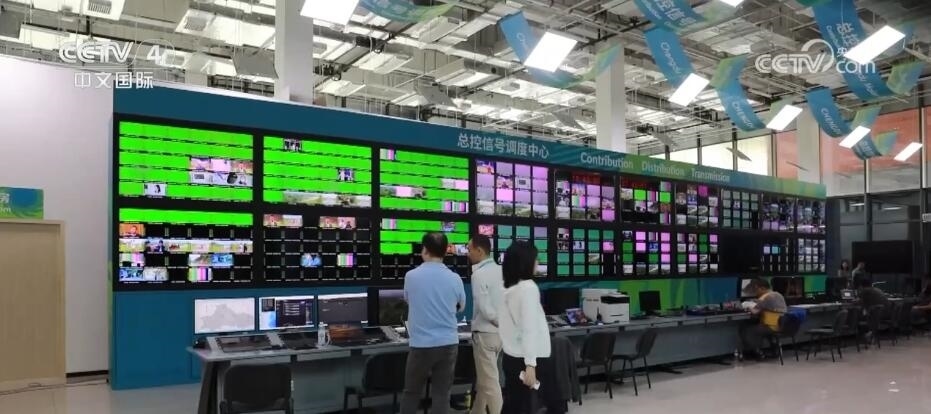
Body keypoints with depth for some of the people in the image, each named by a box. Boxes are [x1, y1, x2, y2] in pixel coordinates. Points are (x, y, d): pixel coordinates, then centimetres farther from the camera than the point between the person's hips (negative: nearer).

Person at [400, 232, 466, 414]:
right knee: (441, 394, 8)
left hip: (421, 344, -1)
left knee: (412, 393, 14)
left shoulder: (411, 276, -8)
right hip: (448, 343, 1)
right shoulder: (455, 279, -4)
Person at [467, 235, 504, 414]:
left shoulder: (479, 274, -17)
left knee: (490, 382, 1)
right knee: (484, 379, 21)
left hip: (486, 333, -8)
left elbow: (485, 309, -21)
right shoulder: (500, 271, 6)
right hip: (500, 331, 8)